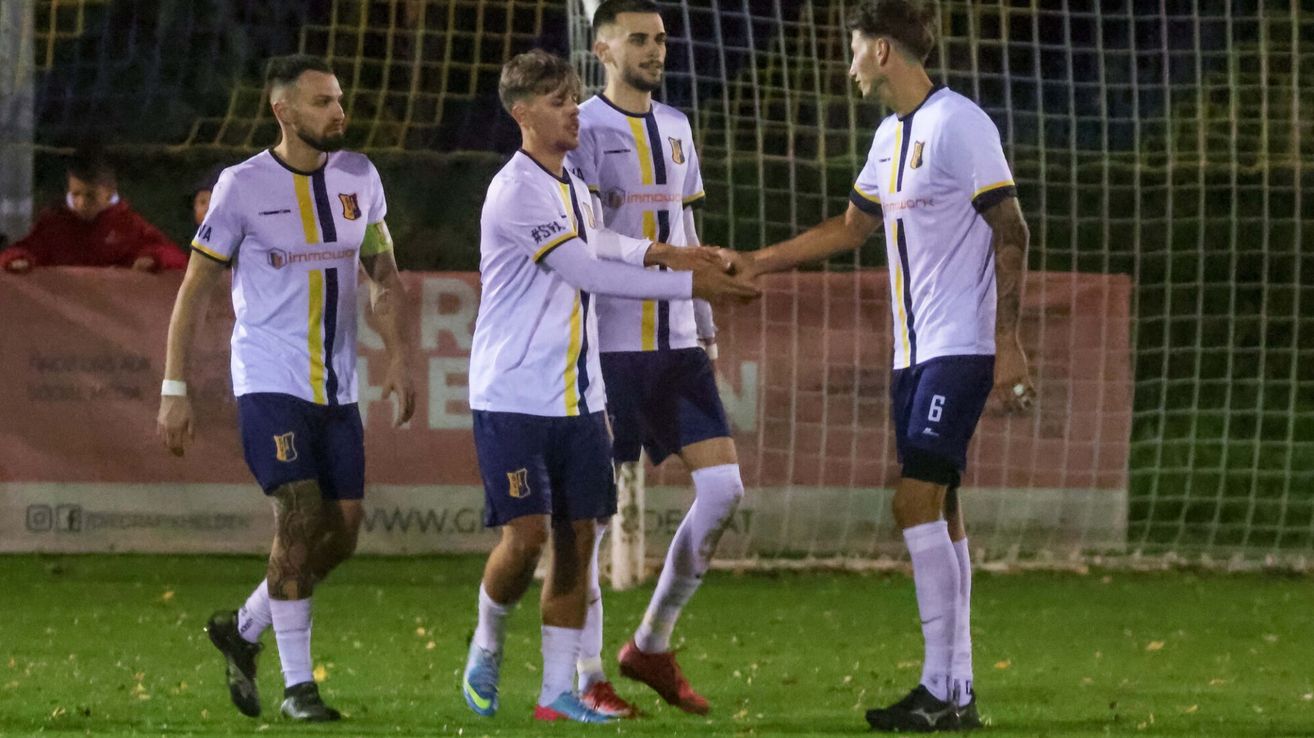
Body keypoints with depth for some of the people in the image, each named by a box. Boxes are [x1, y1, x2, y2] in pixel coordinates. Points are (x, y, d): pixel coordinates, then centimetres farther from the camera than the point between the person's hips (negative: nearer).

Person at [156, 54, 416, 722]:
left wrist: (397, 356, 3)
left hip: (338, 385, 5)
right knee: (300, 518, -15)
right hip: (269, 382, -5)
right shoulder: (244, 186, -8)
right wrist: (174, 389, -7)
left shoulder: (358, 177, 6)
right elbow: (194, 288, -3)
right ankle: (297, 686, -6)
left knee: (342, 530, 2)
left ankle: (242, 630, 24)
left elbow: (383, 273, 16)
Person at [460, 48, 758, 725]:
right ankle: (486, 650, 16)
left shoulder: (573, 186, 11)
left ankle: (558, 692, 7)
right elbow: (590, 273, -20)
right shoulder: (516, 193, -16)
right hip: (513, 397, -8)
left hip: (578, 400, 8)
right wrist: (690, 283, -17)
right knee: (527, 534, -11)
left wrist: (658, 252, 12)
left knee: (576, 538, 3)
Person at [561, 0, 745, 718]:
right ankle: (585, 678, 5)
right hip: (607, 348, -7)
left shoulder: (676, 128, 16)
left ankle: (651, 646, 12)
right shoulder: (584, 130, -6)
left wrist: (705, 330, 20)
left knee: (723, 487, -3)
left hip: (676, 346, 7)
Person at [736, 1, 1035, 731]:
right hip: (914, 349, 9)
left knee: (918, 500, -14)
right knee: (937, 509, 6)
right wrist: (752, 264, 26)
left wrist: (1009, 344, -17)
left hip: (960, 348, -9)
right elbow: (852, 227, 27)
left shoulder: (959, 124, -12)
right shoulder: (892, 135, 14)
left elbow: (1011, 233, -13)